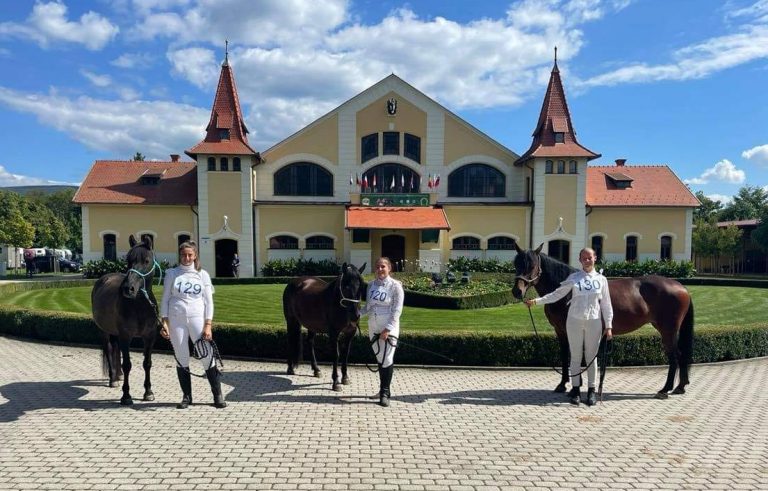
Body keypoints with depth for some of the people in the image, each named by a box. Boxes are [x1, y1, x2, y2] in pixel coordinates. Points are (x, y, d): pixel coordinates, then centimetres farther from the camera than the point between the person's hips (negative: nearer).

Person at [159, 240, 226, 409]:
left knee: (207, 356, -4)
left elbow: (208, 301, 4)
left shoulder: (202, 274, 5)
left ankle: (217, 395, 6)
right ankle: (187, 396, 19)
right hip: (176, 320, 1)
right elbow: (165, 299, 6)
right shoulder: (172, 273, 6)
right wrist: (164, 323, -2)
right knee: (181, 359, 6)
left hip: (197, 318, 0)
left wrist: (208, 325, -4)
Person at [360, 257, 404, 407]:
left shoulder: (395, 286, -8)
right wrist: (358, 314, -2)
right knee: (380, 359, 14)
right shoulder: (371, 285, 7)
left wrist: (388, 329, -17)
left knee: (387, 360, -5)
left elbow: (397, 310, -12)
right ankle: (383, 389, 28)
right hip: (373, 328, 5)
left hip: (389, 328, -5)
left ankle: (384, 393, 5)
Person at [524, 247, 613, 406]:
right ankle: (575, 389, 18)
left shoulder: (601, 279, 2)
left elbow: (606, 304, 4)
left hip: (593, 322, 0)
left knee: (591, 356, 8)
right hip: (574, 321, 0)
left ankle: (591, 390, 20)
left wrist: (609, 326, 1)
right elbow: (557, 294, -3)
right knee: (575, 356, 8)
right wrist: (537, 301, -13)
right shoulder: (573, 278, 0)